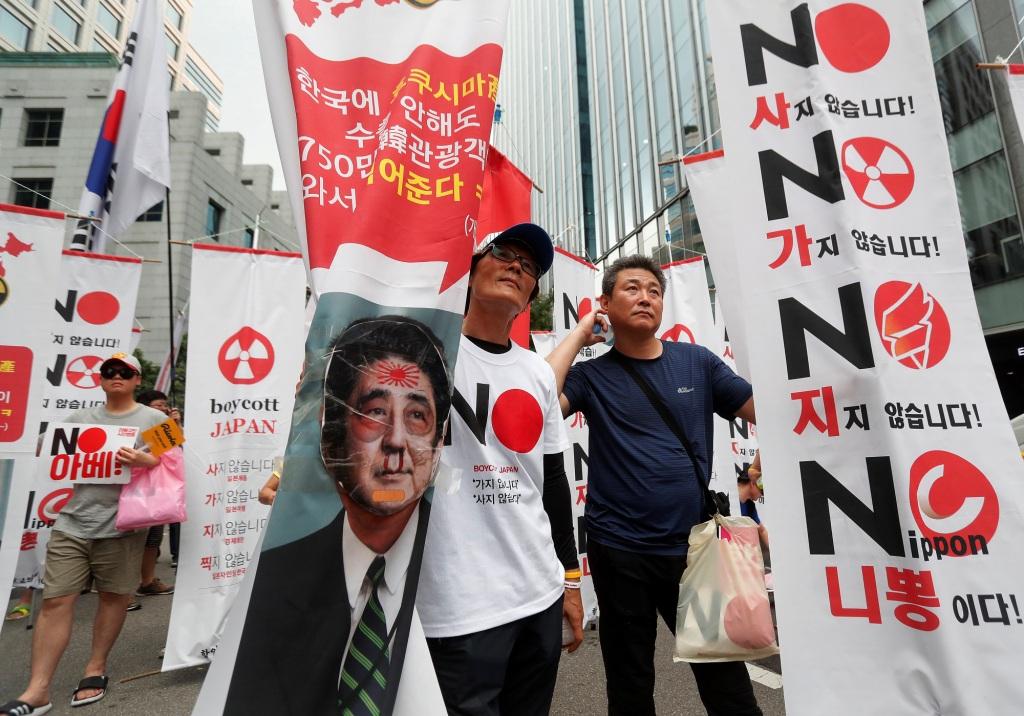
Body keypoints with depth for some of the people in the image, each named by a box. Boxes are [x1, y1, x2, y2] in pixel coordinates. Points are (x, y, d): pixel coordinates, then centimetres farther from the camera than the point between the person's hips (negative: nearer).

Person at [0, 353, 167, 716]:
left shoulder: (155, 418, 1)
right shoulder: (79, 417, 12)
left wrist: (144, 460, -21)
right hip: (72, 522, 3)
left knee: (113, 596, 8)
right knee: (55, 600, 2)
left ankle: (96, 670, 26)